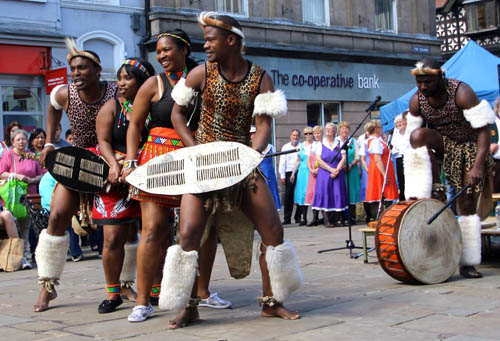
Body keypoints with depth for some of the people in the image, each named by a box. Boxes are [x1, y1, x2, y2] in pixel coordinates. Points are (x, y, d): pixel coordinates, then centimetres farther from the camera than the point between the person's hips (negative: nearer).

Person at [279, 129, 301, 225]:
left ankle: (298, 217, 10)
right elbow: (282, 162, 10)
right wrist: (282, 176, 3)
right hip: (289, 173, 0)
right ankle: (287, 218, 1)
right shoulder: (285, 147, 11)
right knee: (288, 195, -2)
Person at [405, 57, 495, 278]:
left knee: (467, 204, -8)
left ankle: (468, 263, 0)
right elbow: (414, 137, -4)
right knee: (419, 134, -30)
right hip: (443, 147, 3)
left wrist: (478, 165, -36)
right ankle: (435, 188, -22)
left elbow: (484, 129, -27)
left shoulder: (461, 93, -25)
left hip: (471, 147, -3)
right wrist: (415, 172, -12)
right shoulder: (417, 100, -11)